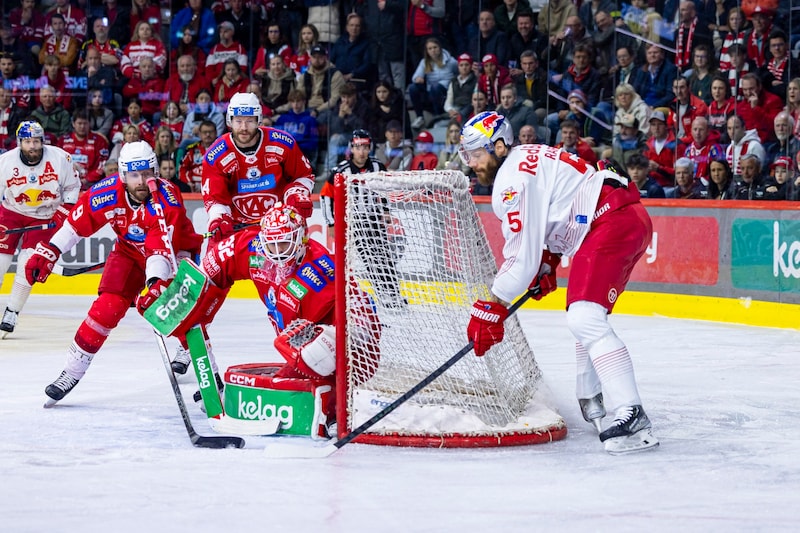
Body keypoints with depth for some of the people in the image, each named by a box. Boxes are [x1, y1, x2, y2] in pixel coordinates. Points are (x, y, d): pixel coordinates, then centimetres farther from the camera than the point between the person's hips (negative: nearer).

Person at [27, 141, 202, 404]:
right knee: (106, 308, -14)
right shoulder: (108, 192, -25)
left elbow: (161, 249, -43)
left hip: (174, 251, -2)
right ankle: (71, 372, -4)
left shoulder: (166, 200, -34)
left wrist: (156, 283, -58)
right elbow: (76, 223, -8)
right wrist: (47, 253, -8)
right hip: (130, 252, 2)